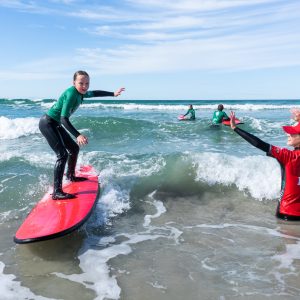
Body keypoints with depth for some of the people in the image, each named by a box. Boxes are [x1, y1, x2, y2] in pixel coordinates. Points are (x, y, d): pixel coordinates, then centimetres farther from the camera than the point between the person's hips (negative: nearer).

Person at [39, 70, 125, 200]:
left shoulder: (80, 93, 3)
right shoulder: (71, 93, -25)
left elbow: (94, 93, 26)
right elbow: (64, 118, -32)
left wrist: (113, 94, 30)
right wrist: (78, 135, -43)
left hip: (55, 124, 10)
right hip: (47, 123, -10)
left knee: (74, 148, 19)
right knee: (62, 154, -20)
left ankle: (70, 175, 42)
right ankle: (57, 192, -22)